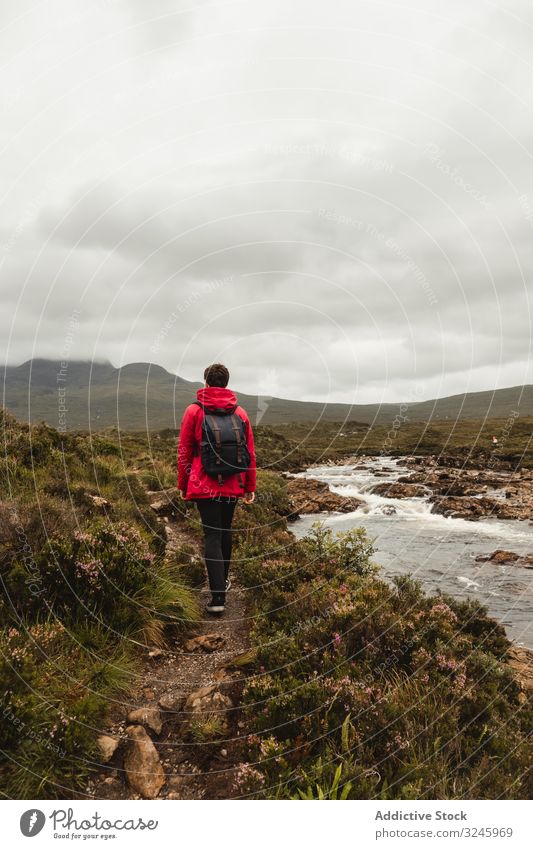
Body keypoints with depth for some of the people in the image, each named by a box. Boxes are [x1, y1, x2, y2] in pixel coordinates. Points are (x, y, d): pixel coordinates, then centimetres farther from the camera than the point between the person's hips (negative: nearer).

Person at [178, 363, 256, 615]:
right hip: (233, 486, 4)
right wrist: (250, 487, 14)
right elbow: (250, 452, 7)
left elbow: (184, 452, -1)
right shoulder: (240, 413, 6)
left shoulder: (194, 410, -3)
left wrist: (182, 485, 8)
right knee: (225, 531, 20)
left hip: (205, 486, -3)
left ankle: (218, 597, -6)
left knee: (212, 536, -1)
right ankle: (223, 580, 36)